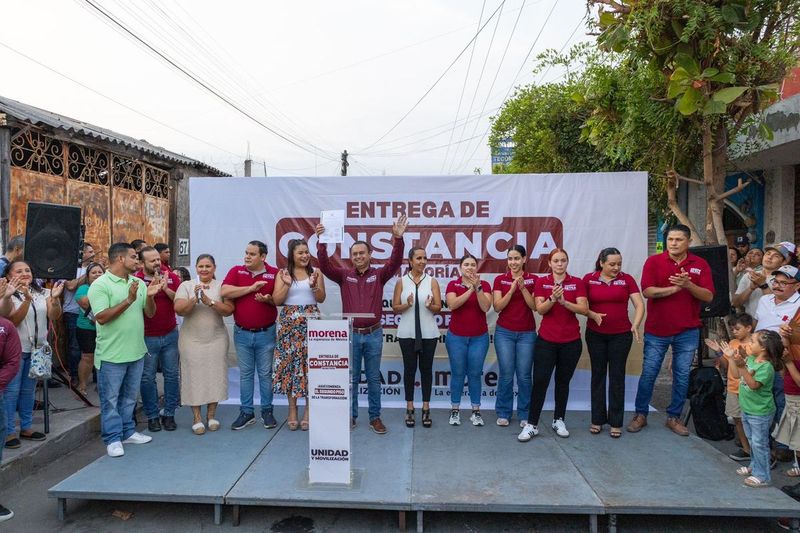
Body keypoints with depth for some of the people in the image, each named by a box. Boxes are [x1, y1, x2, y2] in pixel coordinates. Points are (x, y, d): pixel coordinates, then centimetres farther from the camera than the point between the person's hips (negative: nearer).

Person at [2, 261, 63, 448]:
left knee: (28, 390, 13)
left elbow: (54, 316, -5)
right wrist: (27, 299, -31)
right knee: (11, 390, -1)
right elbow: (14, 320, -18)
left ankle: (26, 427, 24)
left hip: (37, 349, 4)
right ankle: (8, 431, 8)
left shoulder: (43, 293, 3)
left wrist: (55, 298, -24)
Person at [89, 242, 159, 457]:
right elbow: (101, 317, -19)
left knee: (130, 396, 18)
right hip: (111, 354, -6)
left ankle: (128, 432, 30)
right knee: (110, 399, 5)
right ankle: (113, 438, 16)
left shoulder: (138, 283, 7)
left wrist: (150, 296, -13)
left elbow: (150, 313, 6)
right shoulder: (100, 285, -11)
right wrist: (128, 300, -25)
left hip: (136, 351, 6)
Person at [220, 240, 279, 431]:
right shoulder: (236, 271, 0)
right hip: (242, 333, 2)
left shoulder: (274, 273, -4)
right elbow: (224, 292, -15)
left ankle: (267, 411, 20)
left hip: (266, 333, -1)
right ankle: (246, 412, 21)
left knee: (265, 373, 8)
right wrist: (251, 288, -17)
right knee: (245, 373, 11)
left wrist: (269, 299, -22)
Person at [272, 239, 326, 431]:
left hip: (311, 322, 0)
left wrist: (314, 285, -16)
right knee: (289, 363, 2)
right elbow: (276, 301, -1)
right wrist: (287, 284, -16)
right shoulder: (283, 273, 5)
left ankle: (308, 410, 13)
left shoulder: (315, 272, 5)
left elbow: (321, 299, 1)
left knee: (310, 364, 0)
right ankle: (292, 409, 15)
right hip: (289, 323, 1)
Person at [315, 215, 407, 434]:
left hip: (374, 334, 0)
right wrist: (321, 242, -25)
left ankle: (375, 418, 20)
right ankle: (350, 416, 23)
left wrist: (398, 239, -30)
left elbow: (395, 262, -15)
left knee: (374, 378, 9)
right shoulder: (344, 275, 2)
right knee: (351, 378, 10)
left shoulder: (379, 275, 1)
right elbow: (325, 265, -11)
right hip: (351, 334, 0)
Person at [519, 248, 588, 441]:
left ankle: (559, 421, 26)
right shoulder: (542, 282, 1)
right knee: (540, 381, -4)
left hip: (571, 341, 1)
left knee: (563, 382, 12)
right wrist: (553, 298, -28)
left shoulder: (577, 282, 1)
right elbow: (540, 309, -9)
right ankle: (532, 424, 3)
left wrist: (564, 302, -25)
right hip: (546, 340, -1)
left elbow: (584, 309, -9)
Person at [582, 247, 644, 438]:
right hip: (595, 335, 1)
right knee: (598, 374, 9)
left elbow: (639, 305, -6)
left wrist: (636, 325, -22)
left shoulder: (627, 279, -2)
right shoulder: (589, 279, -2)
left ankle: (615, 422, 15)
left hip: (621, 335, 0)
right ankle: (597, 419, 19)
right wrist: (593, 315, -19)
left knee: (617, 376, 5)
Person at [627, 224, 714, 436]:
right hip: (656, 330, -1)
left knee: (682, 377, 10)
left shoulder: (700, 264, 2)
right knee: (648, 374, 5)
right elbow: (647, 291, -13)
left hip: (687, 331, 2)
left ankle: (674, 417, 25)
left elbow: (708, 296, -6)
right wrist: (675, 288, -20)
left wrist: (688, 285, -22)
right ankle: (641, 415, 20)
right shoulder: (654, 261, -3)